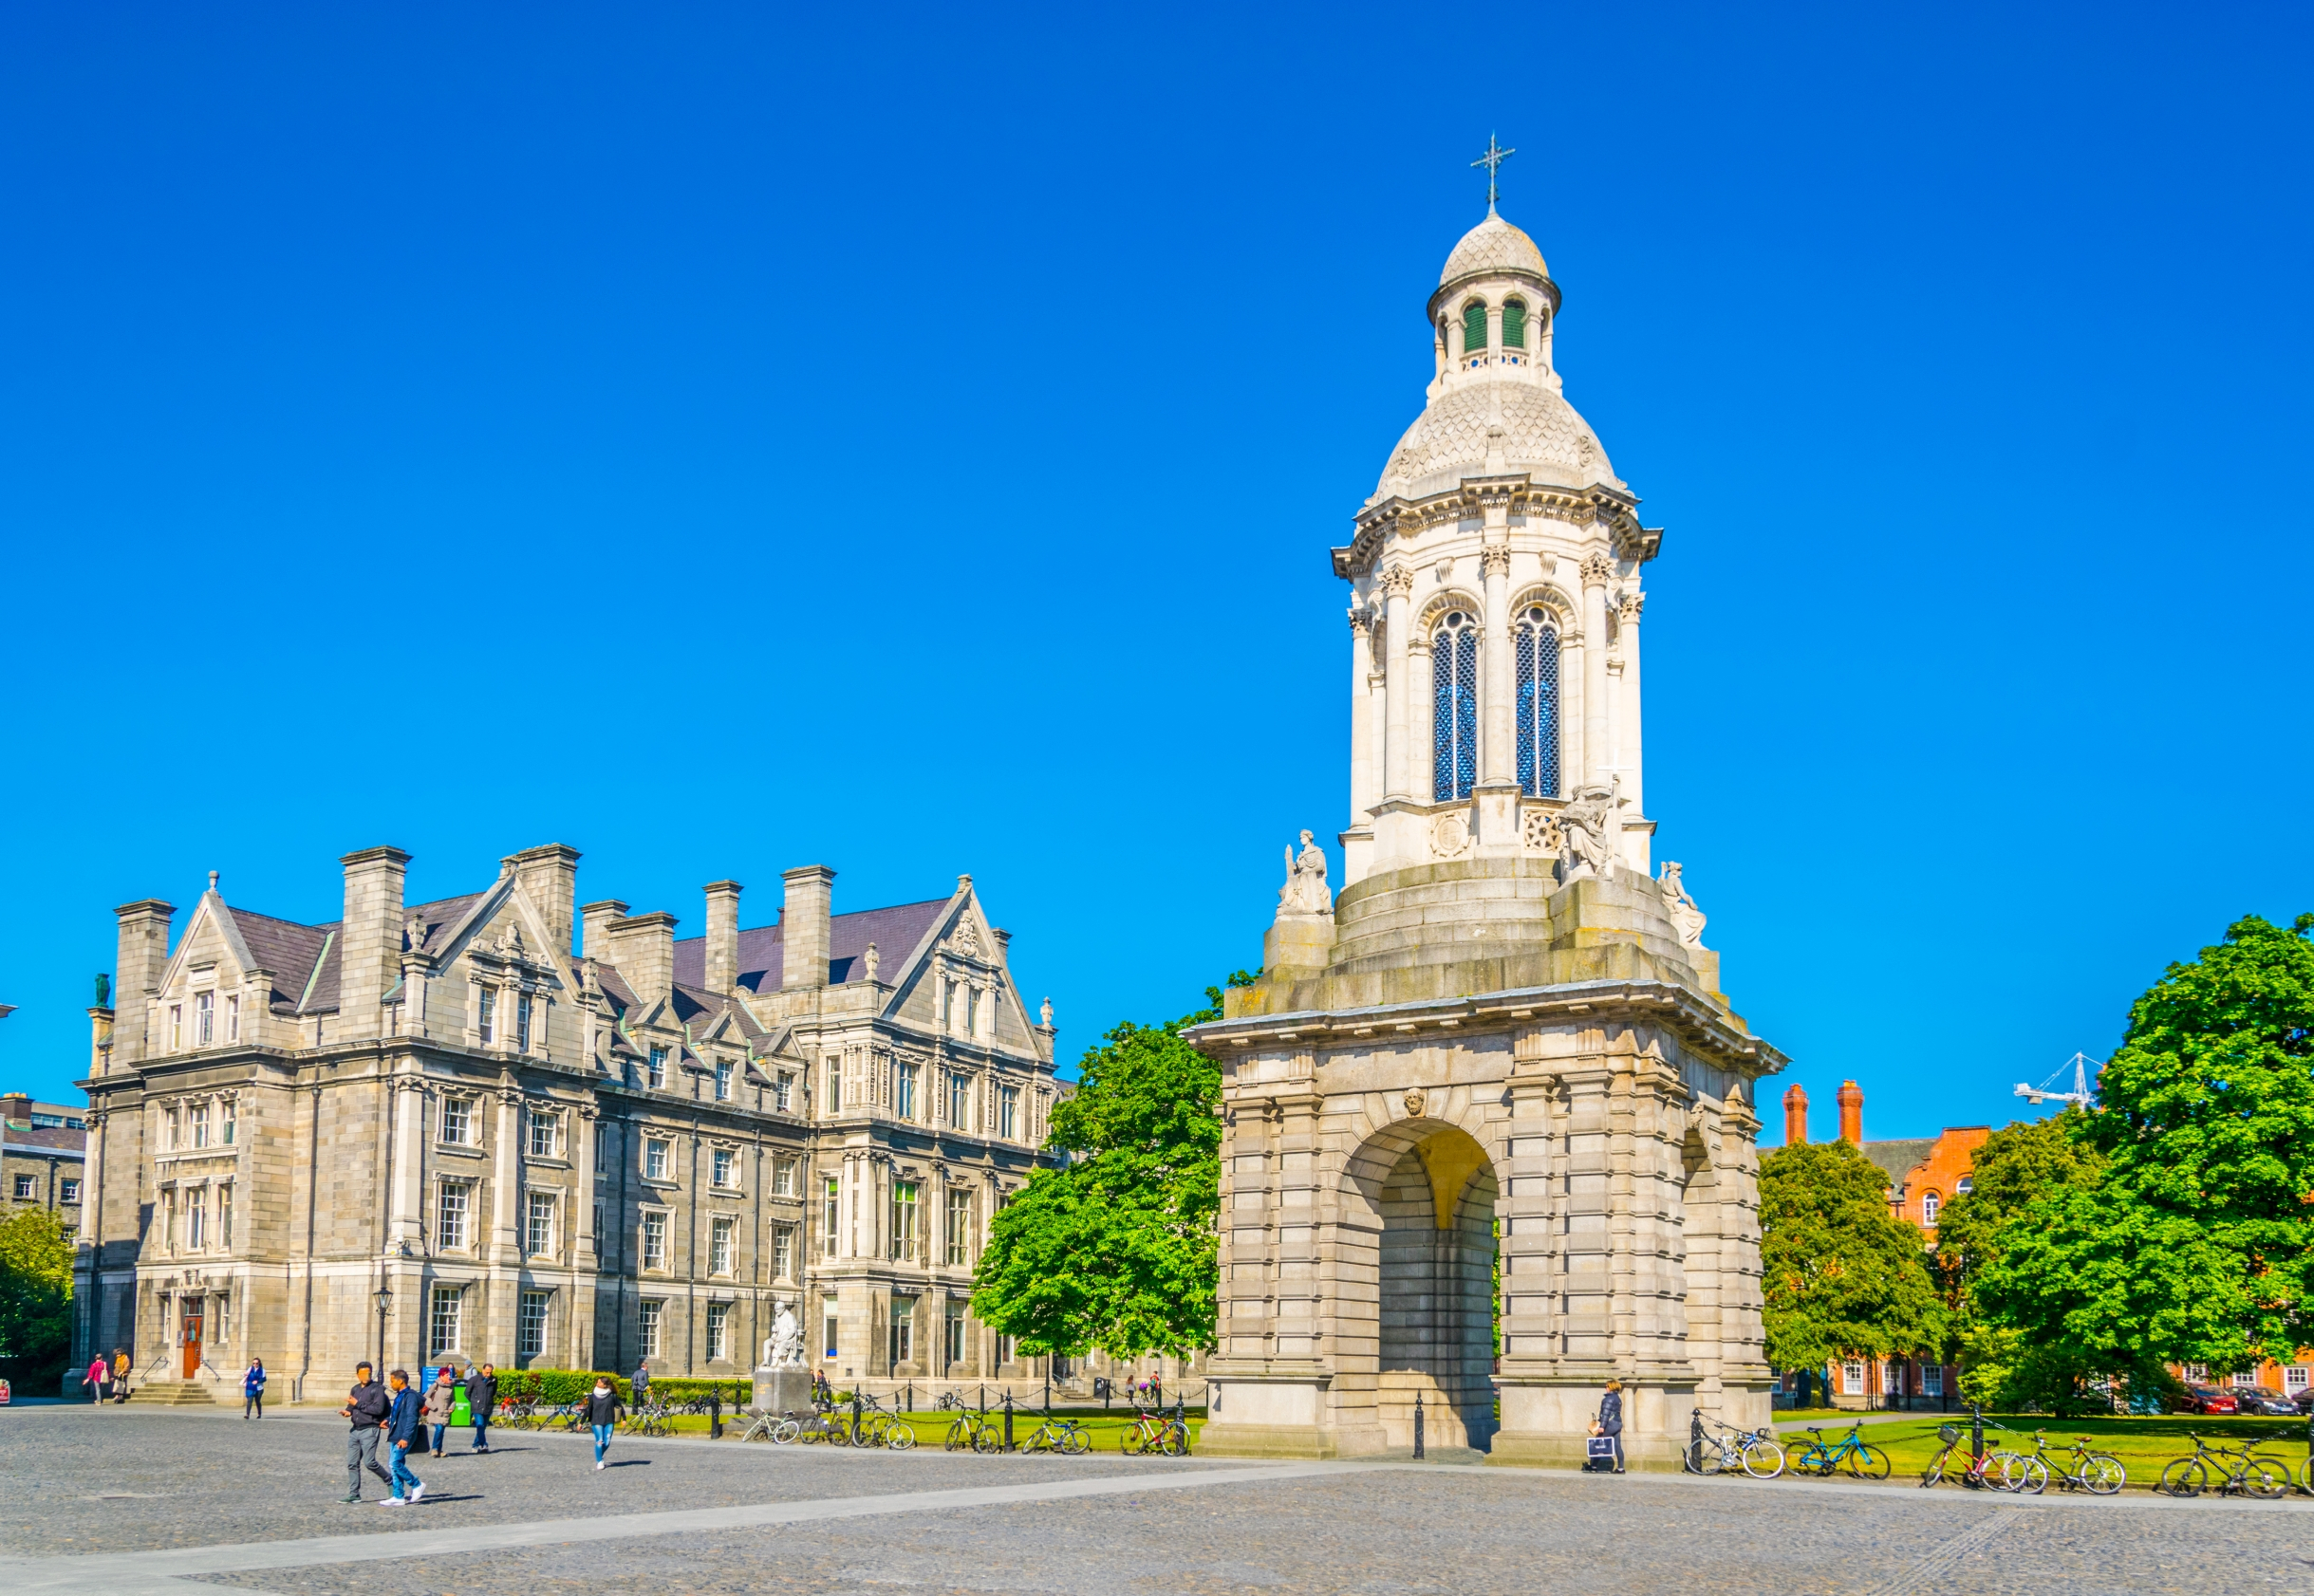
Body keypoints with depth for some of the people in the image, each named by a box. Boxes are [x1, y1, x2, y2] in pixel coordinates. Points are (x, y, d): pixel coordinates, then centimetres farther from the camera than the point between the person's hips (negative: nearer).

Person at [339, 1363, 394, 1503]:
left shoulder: (377, 1389, -6)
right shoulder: (355, 1389, 16)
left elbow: (378, 1409, -16)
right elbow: (351, 1407, 21)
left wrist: (358, 1404, -15)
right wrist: (346, 1411, -3)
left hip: (370, 1429, -7)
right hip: (355, 1429, 7)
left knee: (369, 1462, -11)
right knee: (352, 1464, 4)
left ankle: (390, 1480, 10)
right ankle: (354, 1494, 9)